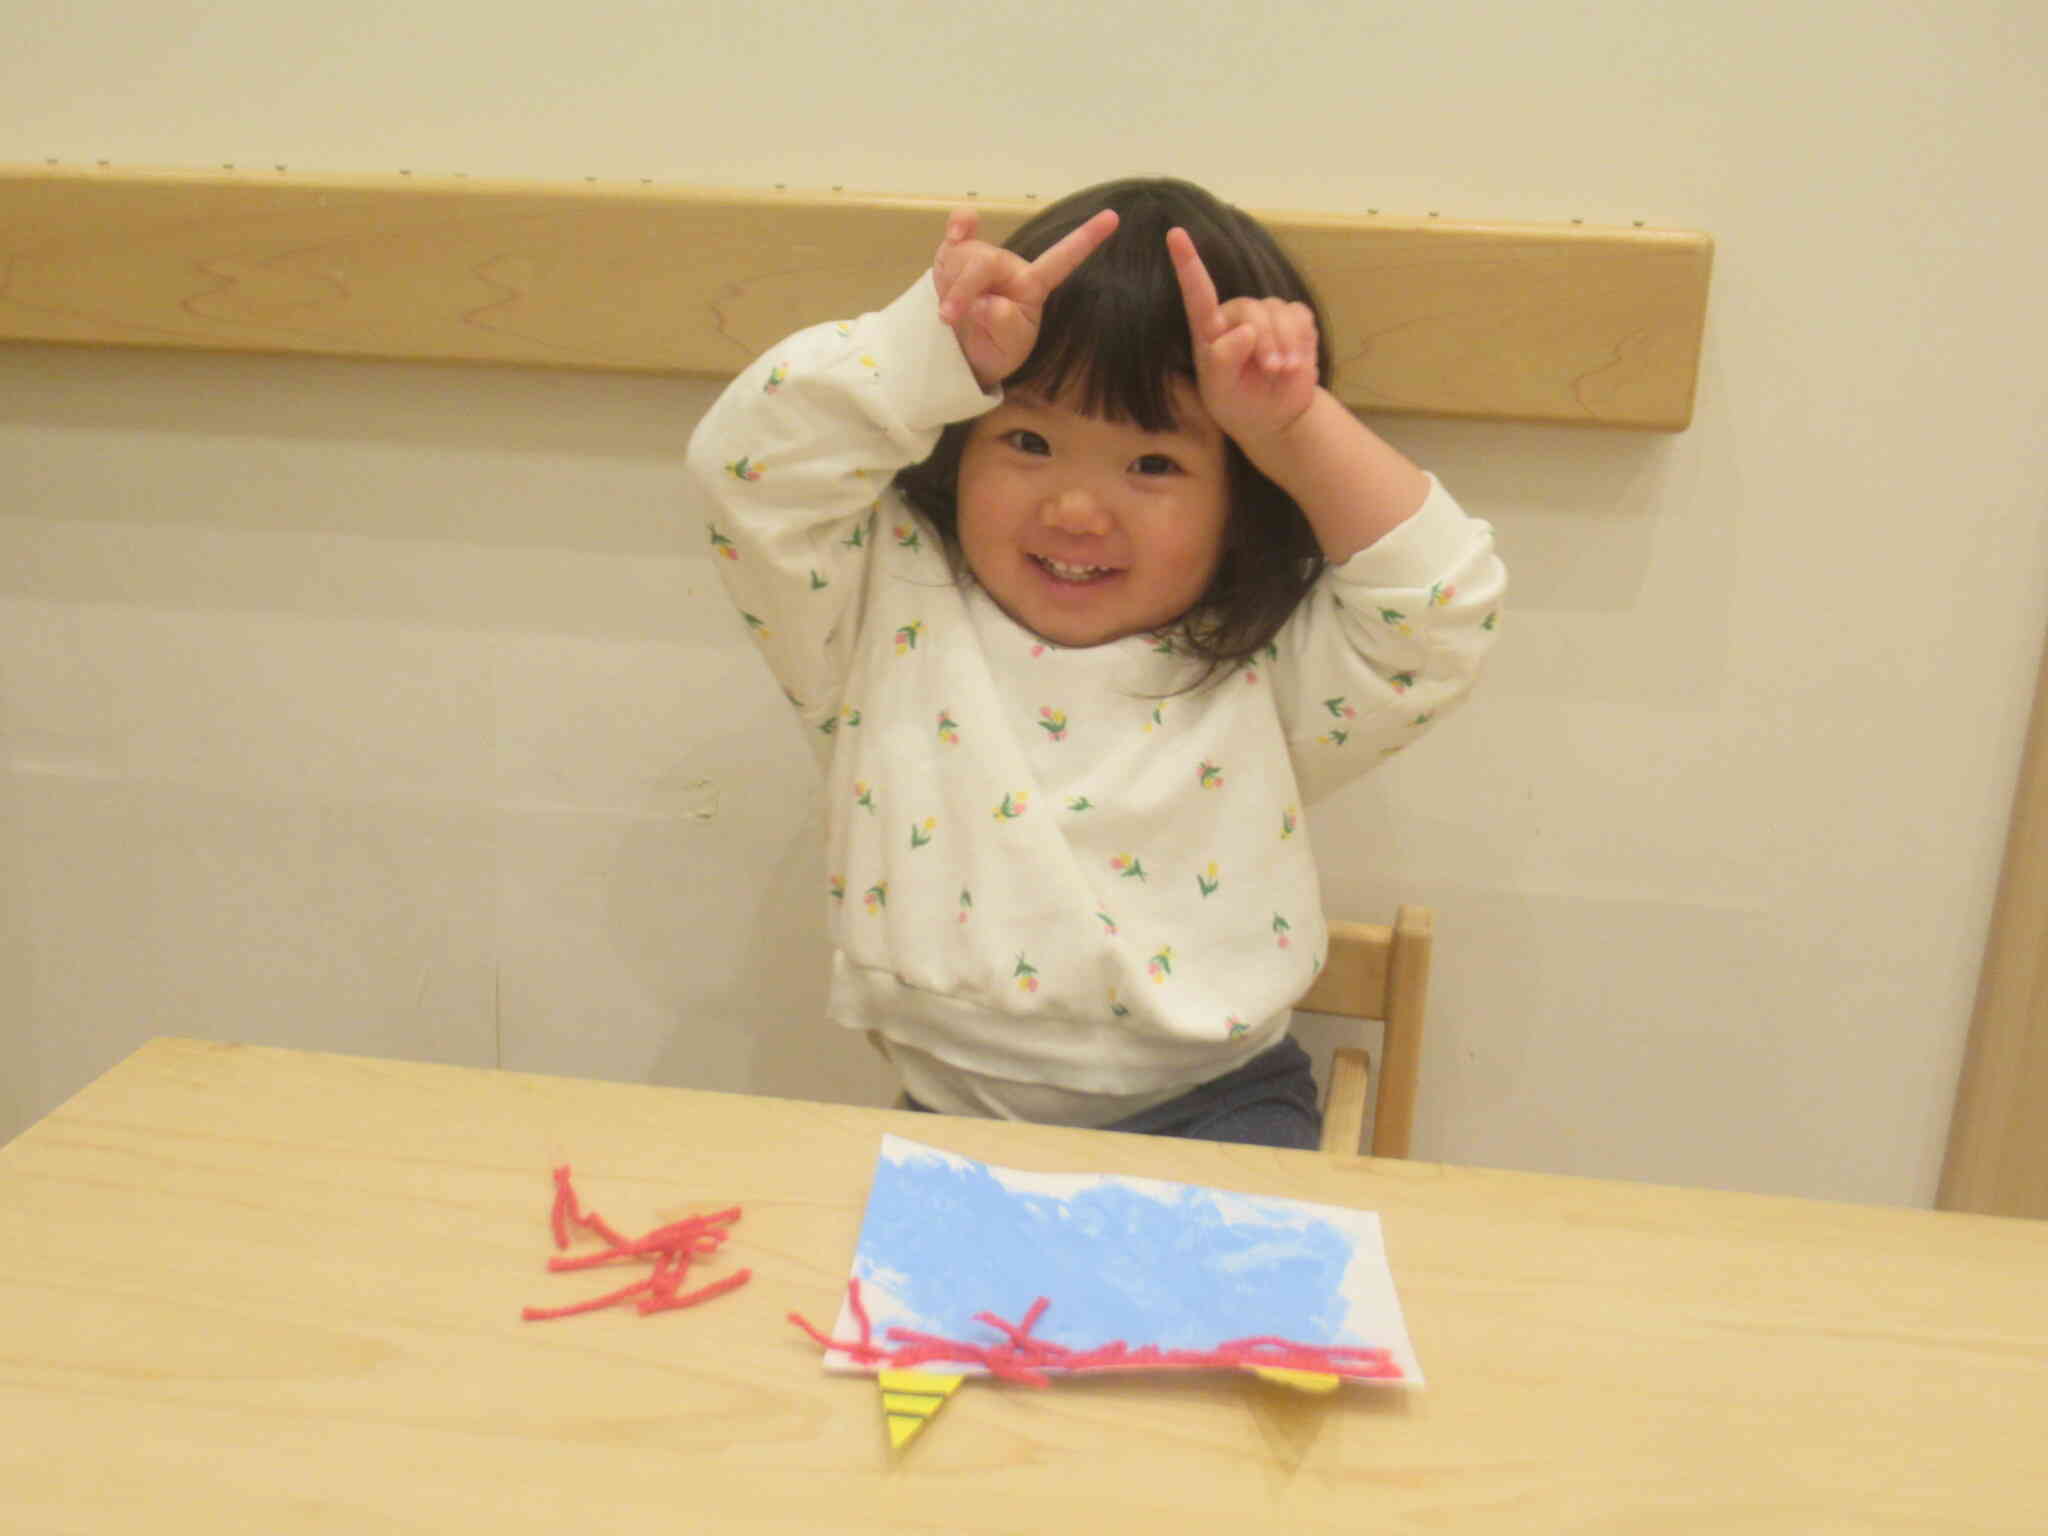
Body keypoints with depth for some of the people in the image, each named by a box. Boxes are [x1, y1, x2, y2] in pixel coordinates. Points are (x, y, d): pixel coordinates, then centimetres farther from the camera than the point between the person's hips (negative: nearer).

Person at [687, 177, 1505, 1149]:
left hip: (1214, 1106, -1)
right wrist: (935, 354, -18)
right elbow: (748, 463, -8)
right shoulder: (888, 614, 1)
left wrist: (1300, 431, -13)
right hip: (955, 1116, 1)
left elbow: (1441, 612, -7)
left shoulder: (1258, 668, 2)